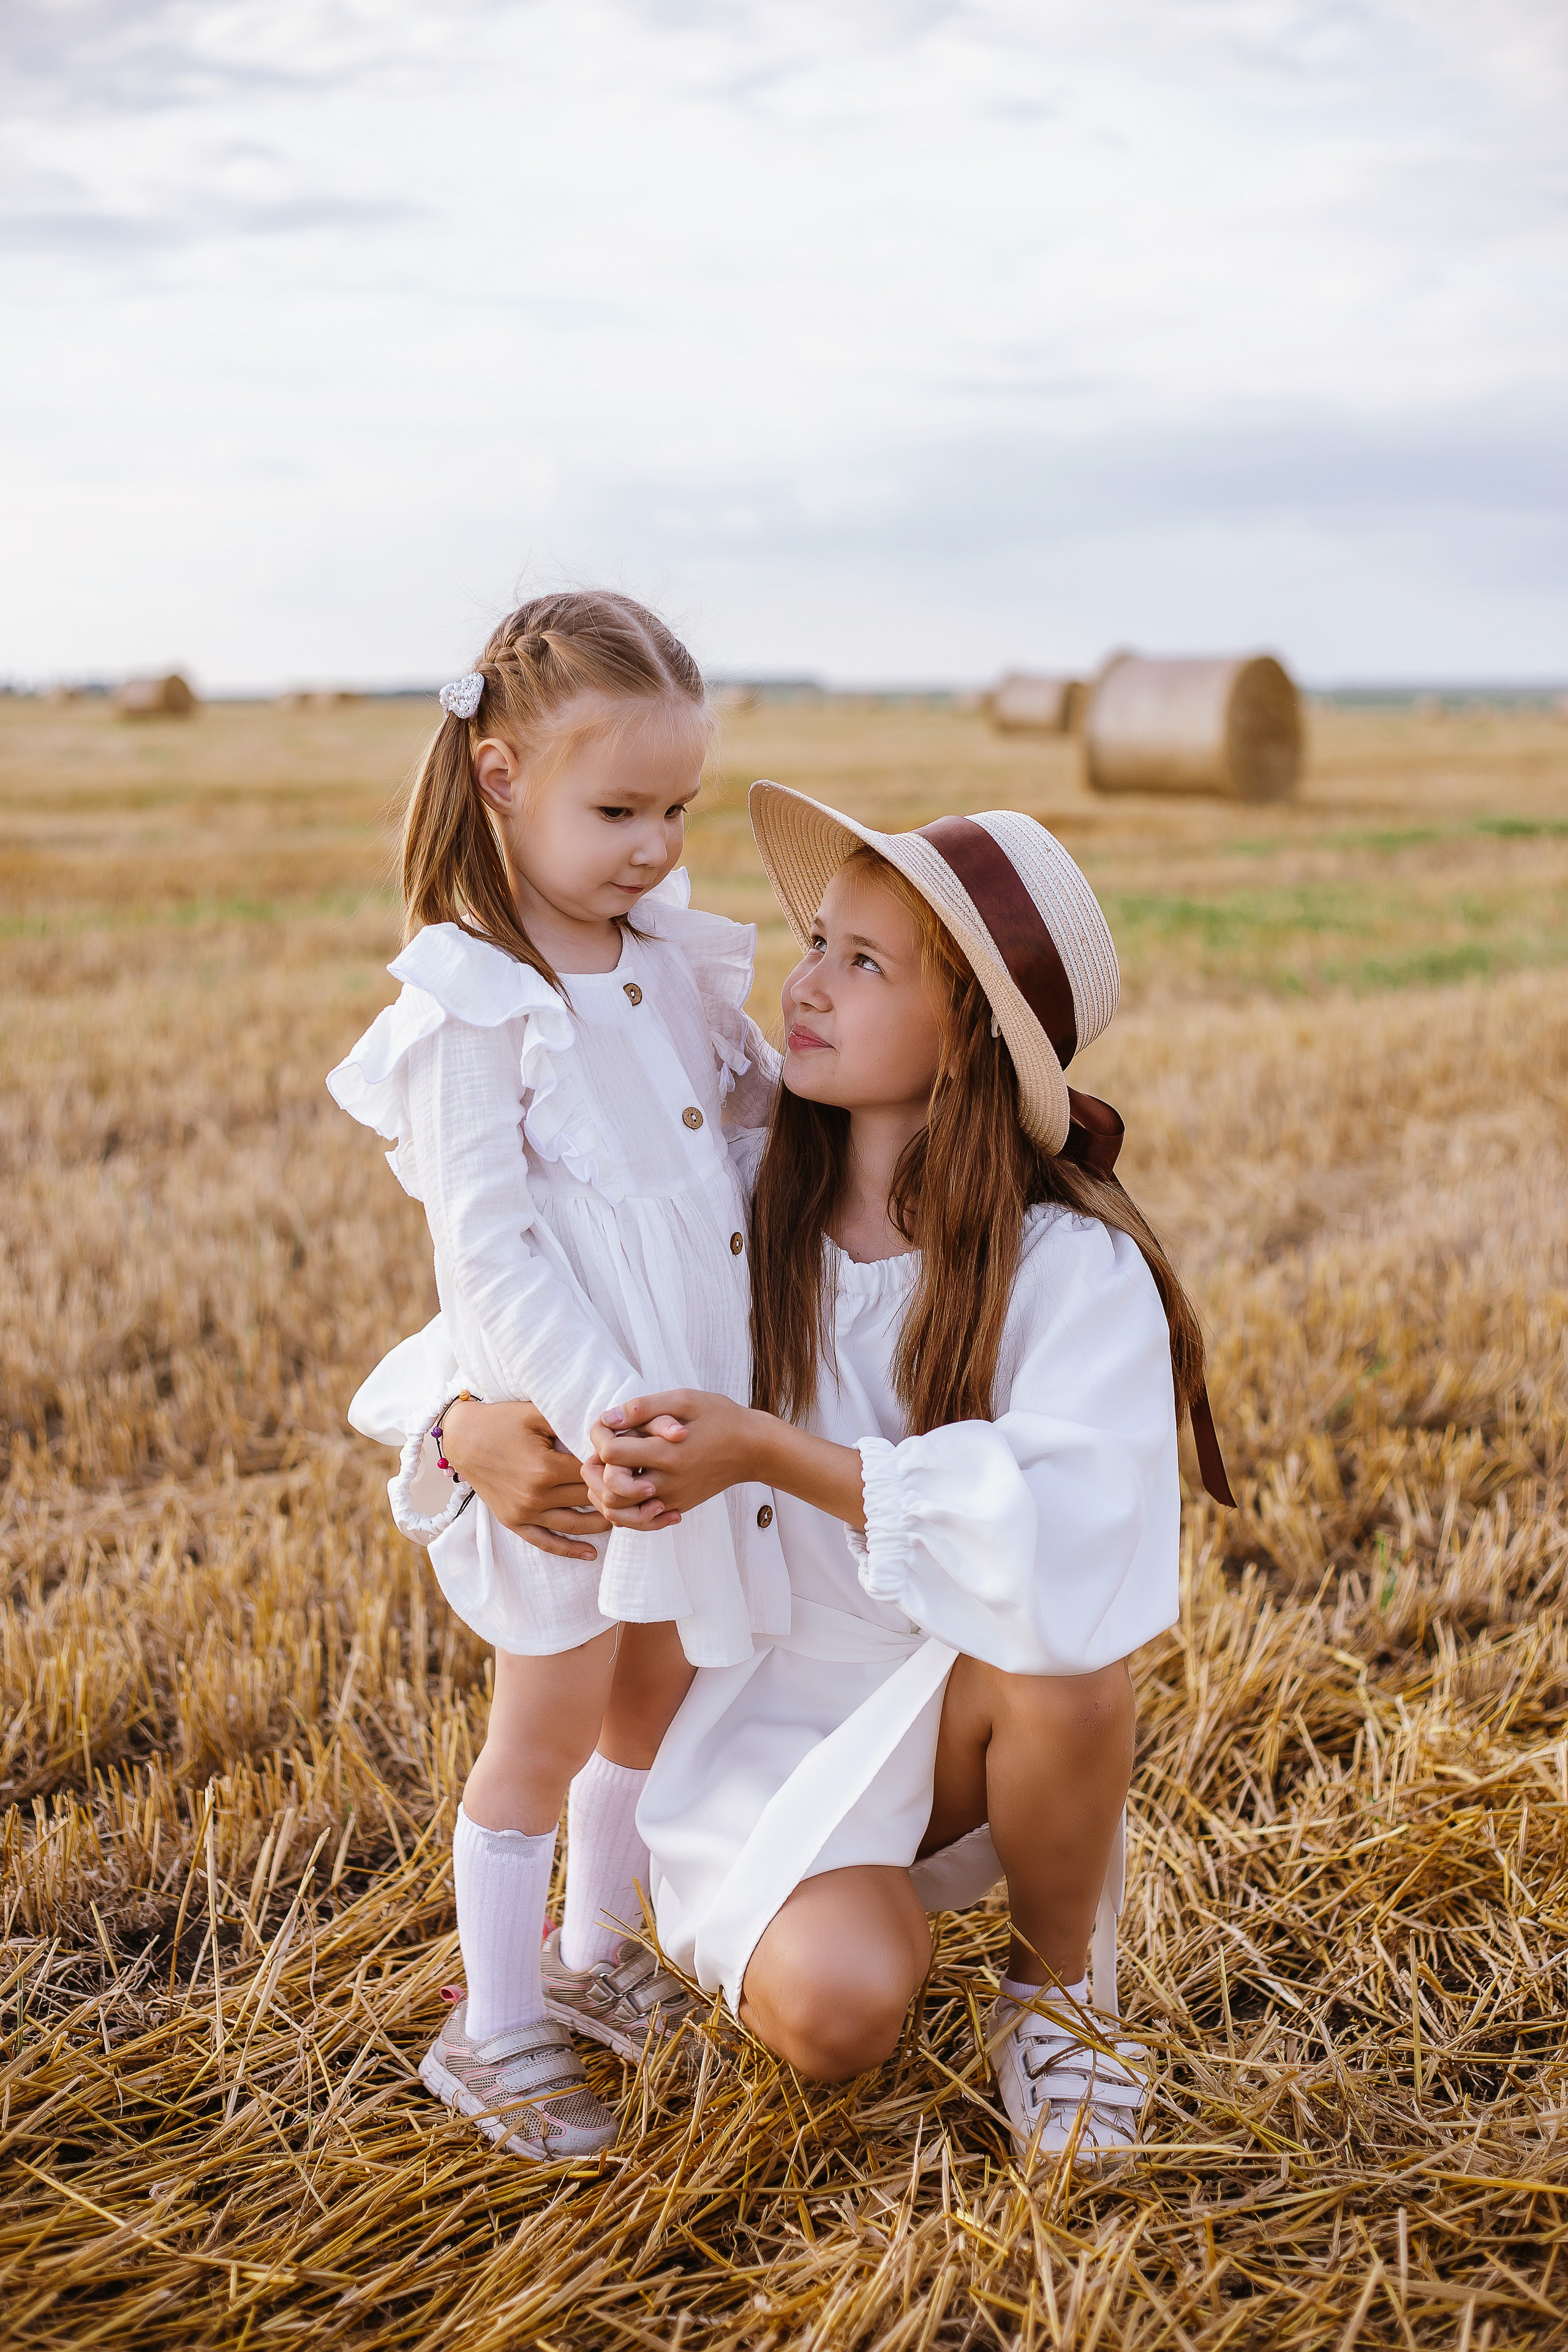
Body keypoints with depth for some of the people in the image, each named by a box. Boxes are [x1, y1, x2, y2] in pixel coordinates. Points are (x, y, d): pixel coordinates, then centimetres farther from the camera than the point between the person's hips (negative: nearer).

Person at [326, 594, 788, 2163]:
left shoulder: (671, 962, 4)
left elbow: (759, 1085, 22)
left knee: (653, 1696, 20)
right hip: (556, 1428, -7)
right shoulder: (468, 1005, -17)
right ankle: (494, 2031, 26)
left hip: (699, 1401, 7)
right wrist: (604, 1422, -27)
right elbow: (485, 1249, -21)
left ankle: (593, 1953, 42)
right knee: (548, 1730, 6)